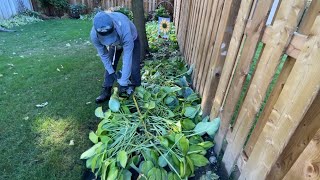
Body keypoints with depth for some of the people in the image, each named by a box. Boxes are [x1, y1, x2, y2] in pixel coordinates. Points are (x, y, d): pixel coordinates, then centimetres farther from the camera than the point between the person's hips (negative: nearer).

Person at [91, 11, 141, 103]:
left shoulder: (124, 30, -47)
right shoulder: (94, 35, -35)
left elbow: (127, 58, -43)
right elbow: (103, 55, -18)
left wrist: (123, 83, -39)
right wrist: (112, 72, -16)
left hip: (131, 40, -3)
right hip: (114, 43, 3)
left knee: (133, 67, -10)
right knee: (109, 66, -1)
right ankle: (106, 91, 12)